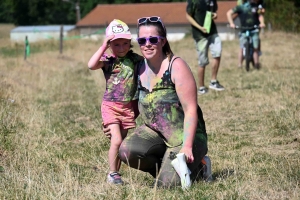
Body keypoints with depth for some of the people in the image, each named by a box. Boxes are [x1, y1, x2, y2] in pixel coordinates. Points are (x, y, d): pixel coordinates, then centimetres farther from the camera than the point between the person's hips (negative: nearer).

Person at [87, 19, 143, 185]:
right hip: (111, 107, -3)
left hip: (128, 107, 3)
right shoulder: (108, 61, -7)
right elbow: (91, 65, -24)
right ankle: (112, 174, 0)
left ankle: (116, 172, 21)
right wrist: (103, 47, -21)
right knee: (116, 140, -13)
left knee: (122, 142, 10)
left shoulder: (134, 59, 2)